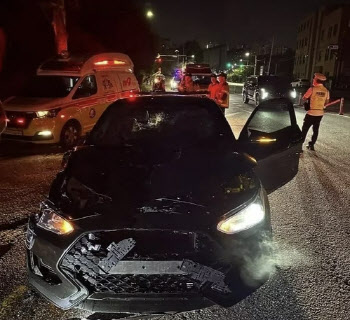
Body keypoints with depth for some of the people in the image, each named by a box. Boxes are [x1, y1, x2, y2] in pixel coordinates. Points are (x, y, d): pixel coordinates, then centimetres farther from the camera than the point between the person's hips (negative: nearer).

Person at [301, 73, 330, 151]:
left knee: (305, 129, 2)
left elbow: (304, 98, -6)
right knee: (315, 130, 14)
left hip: (311, 112, -5)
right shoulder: (326, 90, 2)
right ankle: (311, 145, 20)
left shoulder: (312, 89, -13)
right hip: (320, 113, 5)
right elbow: (327, 102, 12)